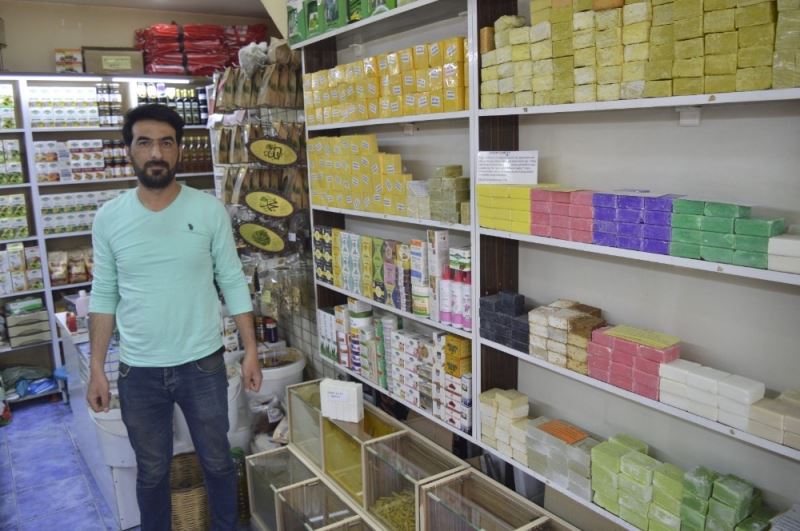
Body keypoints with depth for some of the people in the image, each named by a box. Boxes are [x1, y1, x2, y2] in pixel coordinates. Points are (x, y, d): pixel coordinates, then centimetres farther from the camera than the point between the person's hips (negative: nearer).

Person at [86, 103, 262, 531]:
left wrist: (251, 350, -5)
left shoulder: (209, 210, -7)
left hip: (202, 364, -1)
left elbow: (232, 282, -3)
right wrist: (96, 368, 1)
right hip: (138, 371, 1)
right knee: (151, 471, 18)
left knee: (217, 461, 17)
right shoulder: (109, 218, -3)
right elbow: (104, 295, 3)